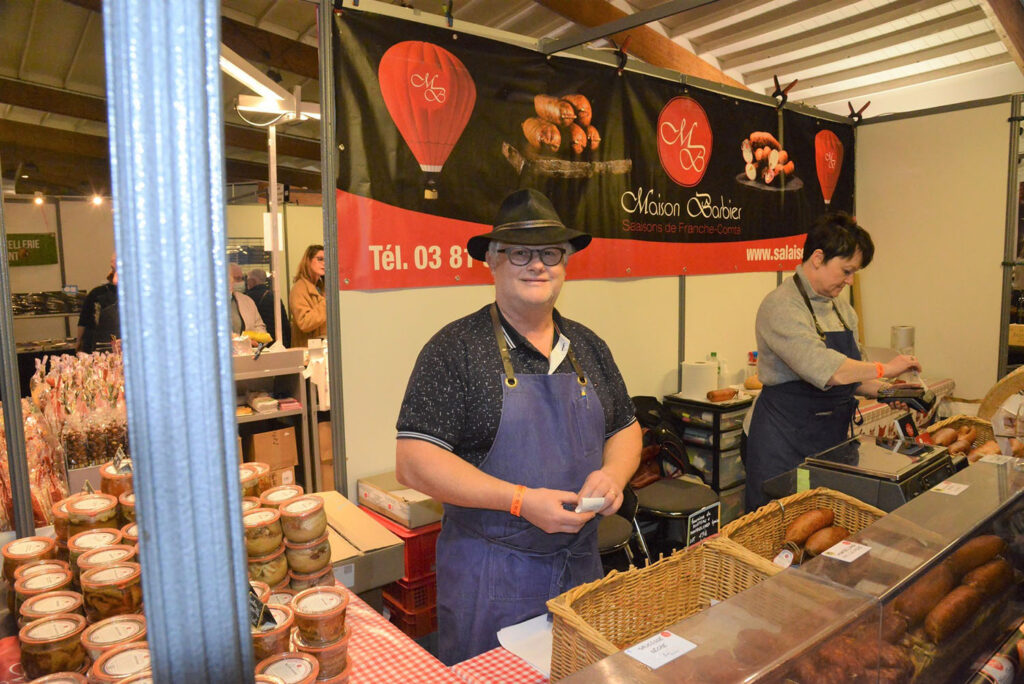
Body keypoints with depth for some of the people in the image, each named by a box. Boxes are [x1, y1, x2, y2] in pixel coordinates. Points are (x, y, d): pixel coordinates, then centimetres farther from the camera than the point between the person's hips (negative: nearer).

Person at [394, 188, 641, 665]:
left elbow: (625, 428, 15)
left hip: (581, 566, 6)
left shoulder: (587, 347, 6)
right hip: (489, 576, -5)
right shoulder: (456, 349, -13)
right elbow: (413, 461, -18)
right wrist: (521, 500, -23)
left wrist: (613, 473, -7)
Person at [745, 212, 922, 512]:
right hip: (785, 440, -8)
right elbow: (823, 369, -27)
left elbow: (848, 373, 19)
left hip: (832, 436, 8)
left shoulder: (841, 307, 12)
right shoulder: (781, 306, -16)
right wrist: (884, 368, -18)